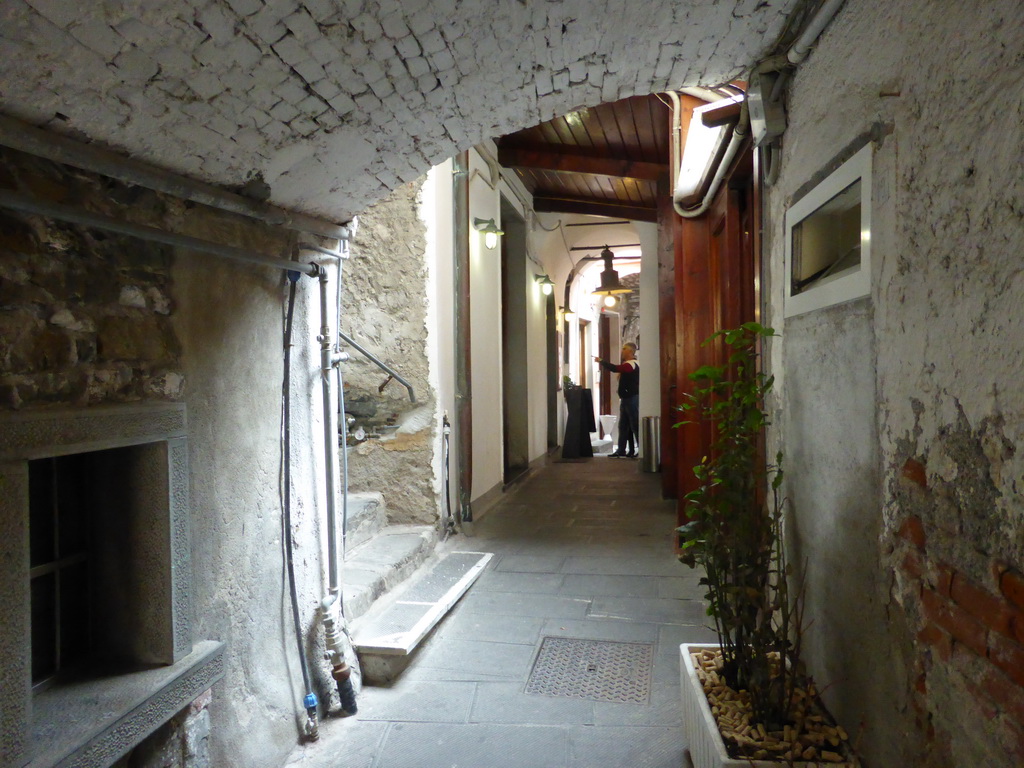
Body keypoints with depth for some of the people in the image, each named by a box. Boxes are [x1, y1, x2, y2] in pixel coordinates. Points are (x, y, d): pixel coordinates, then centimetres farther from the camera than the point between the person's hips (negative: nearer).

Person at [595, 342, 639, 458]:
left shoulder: (632, 364, -16)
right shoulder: (628, 364, 20)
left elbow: (615, 368, -27)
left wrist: (601, 361, -19)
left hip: (632, 399, -10)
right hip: (626, 399, 10)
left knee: (635, 425, -6)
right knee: (623, 426, 10)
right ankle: (621, 451, 13)